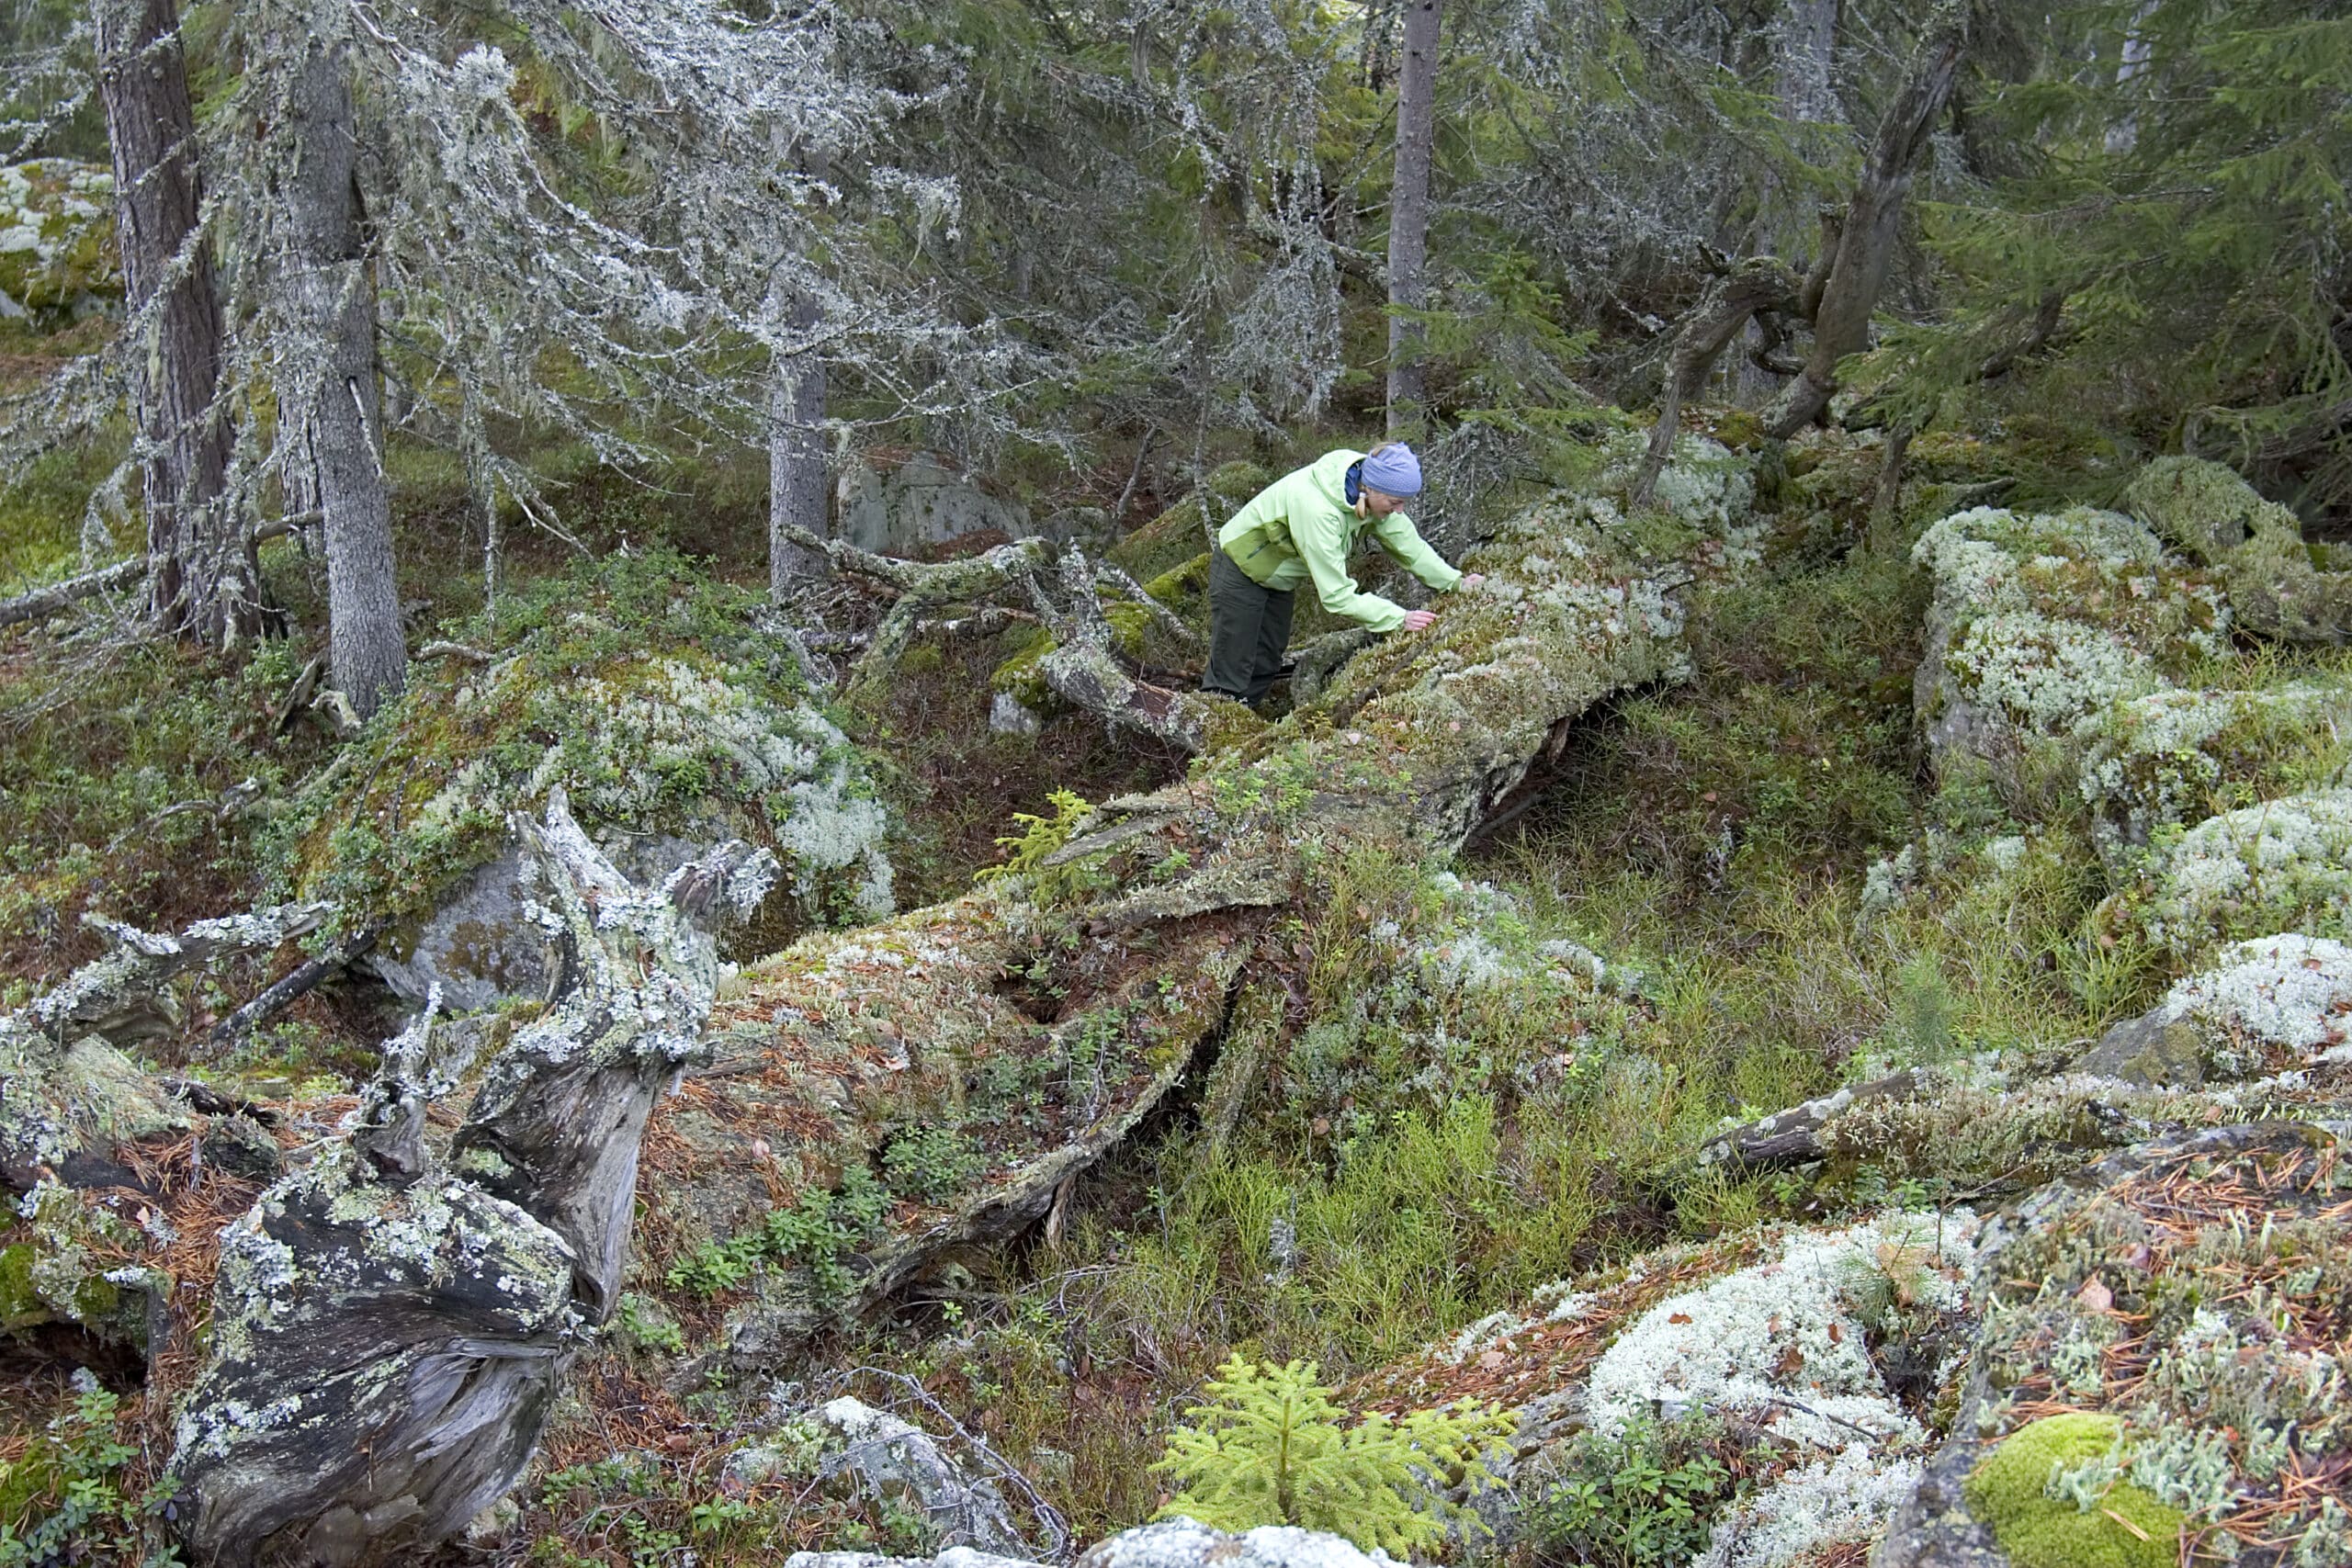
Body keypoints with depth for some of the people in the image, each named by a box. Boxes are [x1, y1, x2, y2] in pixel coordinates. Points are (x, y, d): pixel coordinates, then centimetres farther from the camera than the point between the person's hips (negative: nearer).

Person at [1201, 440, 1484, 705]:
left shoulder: (1374, 494, -18)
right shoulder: (1317, 510, -41)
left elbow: (1409, 545, -5)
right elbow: (1336, 595, -38)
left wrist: (1455, 582, -13)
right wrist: (1400, 619, -37)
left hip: (1279, 577, 8)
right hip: (1241, 571, -8)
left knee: (1265, 668, 15)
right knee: (1230, 677, -8)